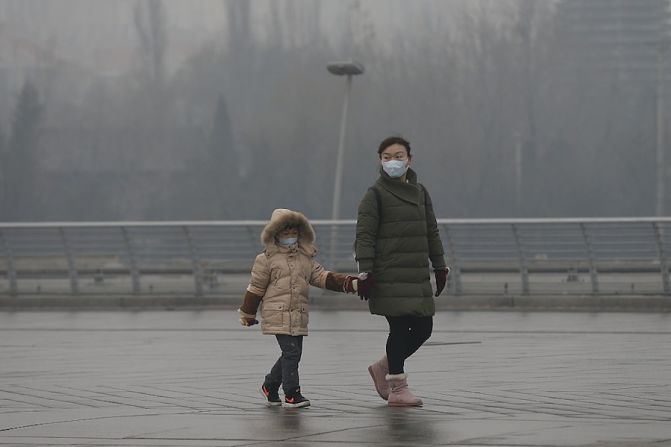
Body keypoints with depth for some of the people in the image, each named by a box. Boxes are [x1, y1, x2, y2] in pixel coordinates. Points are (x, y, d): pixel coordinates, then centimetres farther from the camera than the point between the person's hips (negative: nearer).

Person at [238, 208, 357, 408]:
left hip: (299, 316, 6)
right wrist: (247, 314, 7)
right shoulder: (267, 259, 0)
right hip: (277, 314, -6)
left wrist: (350, 283, -3)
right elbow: (255, 288, 3)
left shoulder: (306, 259, 16)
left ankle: (270, 386, 28)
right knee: (291, 352, -13)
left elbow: (323, 277, 10)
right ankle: (292, 394, -7)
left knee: (293, 354, 9)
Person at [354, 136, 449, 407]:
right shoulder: (375, 195, -4)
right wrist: (365, 273, -14)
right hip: (389, 277, -7)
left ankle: (384, 367, 26)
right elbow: (364, 236, -8)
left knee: (423, 328, 6)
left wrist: (439, 267, 18)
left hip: (417, 275, 7)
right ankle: (397, 389, 1)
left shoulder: (420, 192, 15)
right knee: (400, 328, -7)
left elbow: (432, 232, 21)